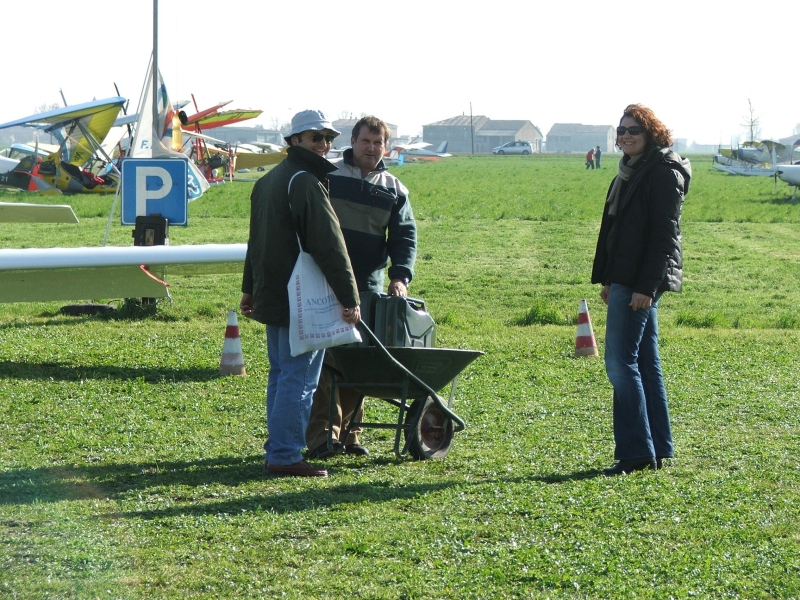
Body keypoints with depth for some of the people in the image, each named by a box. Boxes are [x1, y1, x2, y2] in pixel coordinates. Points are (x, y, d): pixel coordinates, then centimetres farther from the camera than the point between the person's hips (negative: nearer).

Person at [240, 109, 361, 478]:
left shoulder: (268, 181, 16)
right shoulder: (306, 183, -17)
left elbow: (257, 240, 25)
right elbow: (330, 246, -21)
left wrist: (250, 289, 32)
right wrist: (349, 298, -21)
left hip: (272, 295, 10)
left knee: (281, 374, 17)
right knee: (299, 378, -7)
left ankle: (278, 448, 22)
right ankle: (285, 455, -8)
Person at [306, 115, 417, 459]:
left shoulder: (394, 190, 12)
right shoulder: (327, 177, 3)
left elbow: (405, 237, 7)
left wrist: (400, 276, -10)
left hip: (369, 289, 4)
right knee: (325, 362, -8)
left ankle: (348, 432, 13)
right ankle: (321, 435, -8)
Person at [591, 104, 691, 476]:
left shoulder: (664, 173, -12)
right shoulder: (632, 171, 17)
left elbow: (663, 235, -18)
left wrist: (645, 287, -23)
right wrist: (607, 279, 18)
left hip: (642, 282, -10)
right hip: (626, 280, 10)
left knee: (621, 362, -11)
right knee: (645, 364, 11)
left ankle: (635, 453, -10)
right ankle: (658, 450, 15)